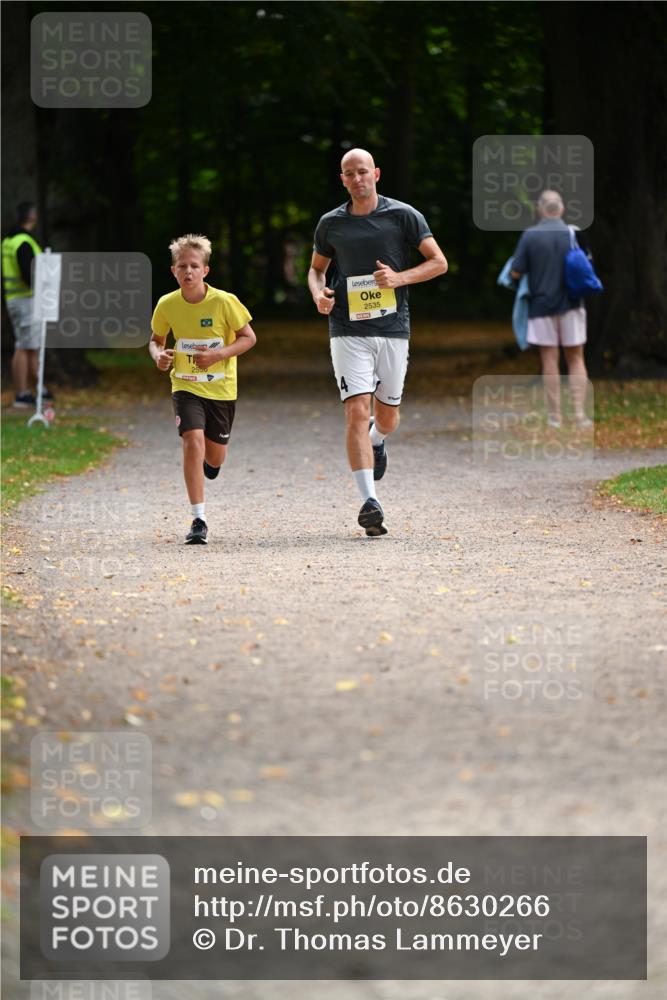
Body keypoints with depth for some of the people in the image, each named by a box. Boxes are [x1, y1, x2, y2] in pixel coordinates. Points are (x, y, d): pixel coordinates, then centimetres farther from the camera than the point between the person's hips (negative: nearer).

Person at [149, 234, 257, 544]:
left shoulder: (224, 302, -14)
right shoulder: (167, 304, -6)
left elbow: (249, 337, -6)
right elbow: (156, 339, 11)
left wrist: (219, 355, -20)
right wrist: (158, 355, -12)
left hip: (221, 388, 0)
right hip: (186, 386, 0)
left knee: (214, 458, 9)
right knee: (193, 440, -21)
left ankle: (206, 461, 51)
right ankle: (198, 521, -17)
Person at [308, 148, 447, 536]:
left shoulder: (404, 215, 1)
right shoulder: (331, 223, 7)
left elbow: (439, 262, 2)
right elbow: (317, 268, 21)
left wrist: (400, 277, -14)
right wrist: (319, 292, -2)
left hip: (393, 329, 0)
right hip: (348, 331, 0)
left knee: (387, 418, 9)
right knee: (357, 412, -15)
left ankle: (376, 442, 48)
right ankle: (369, 501, -19)